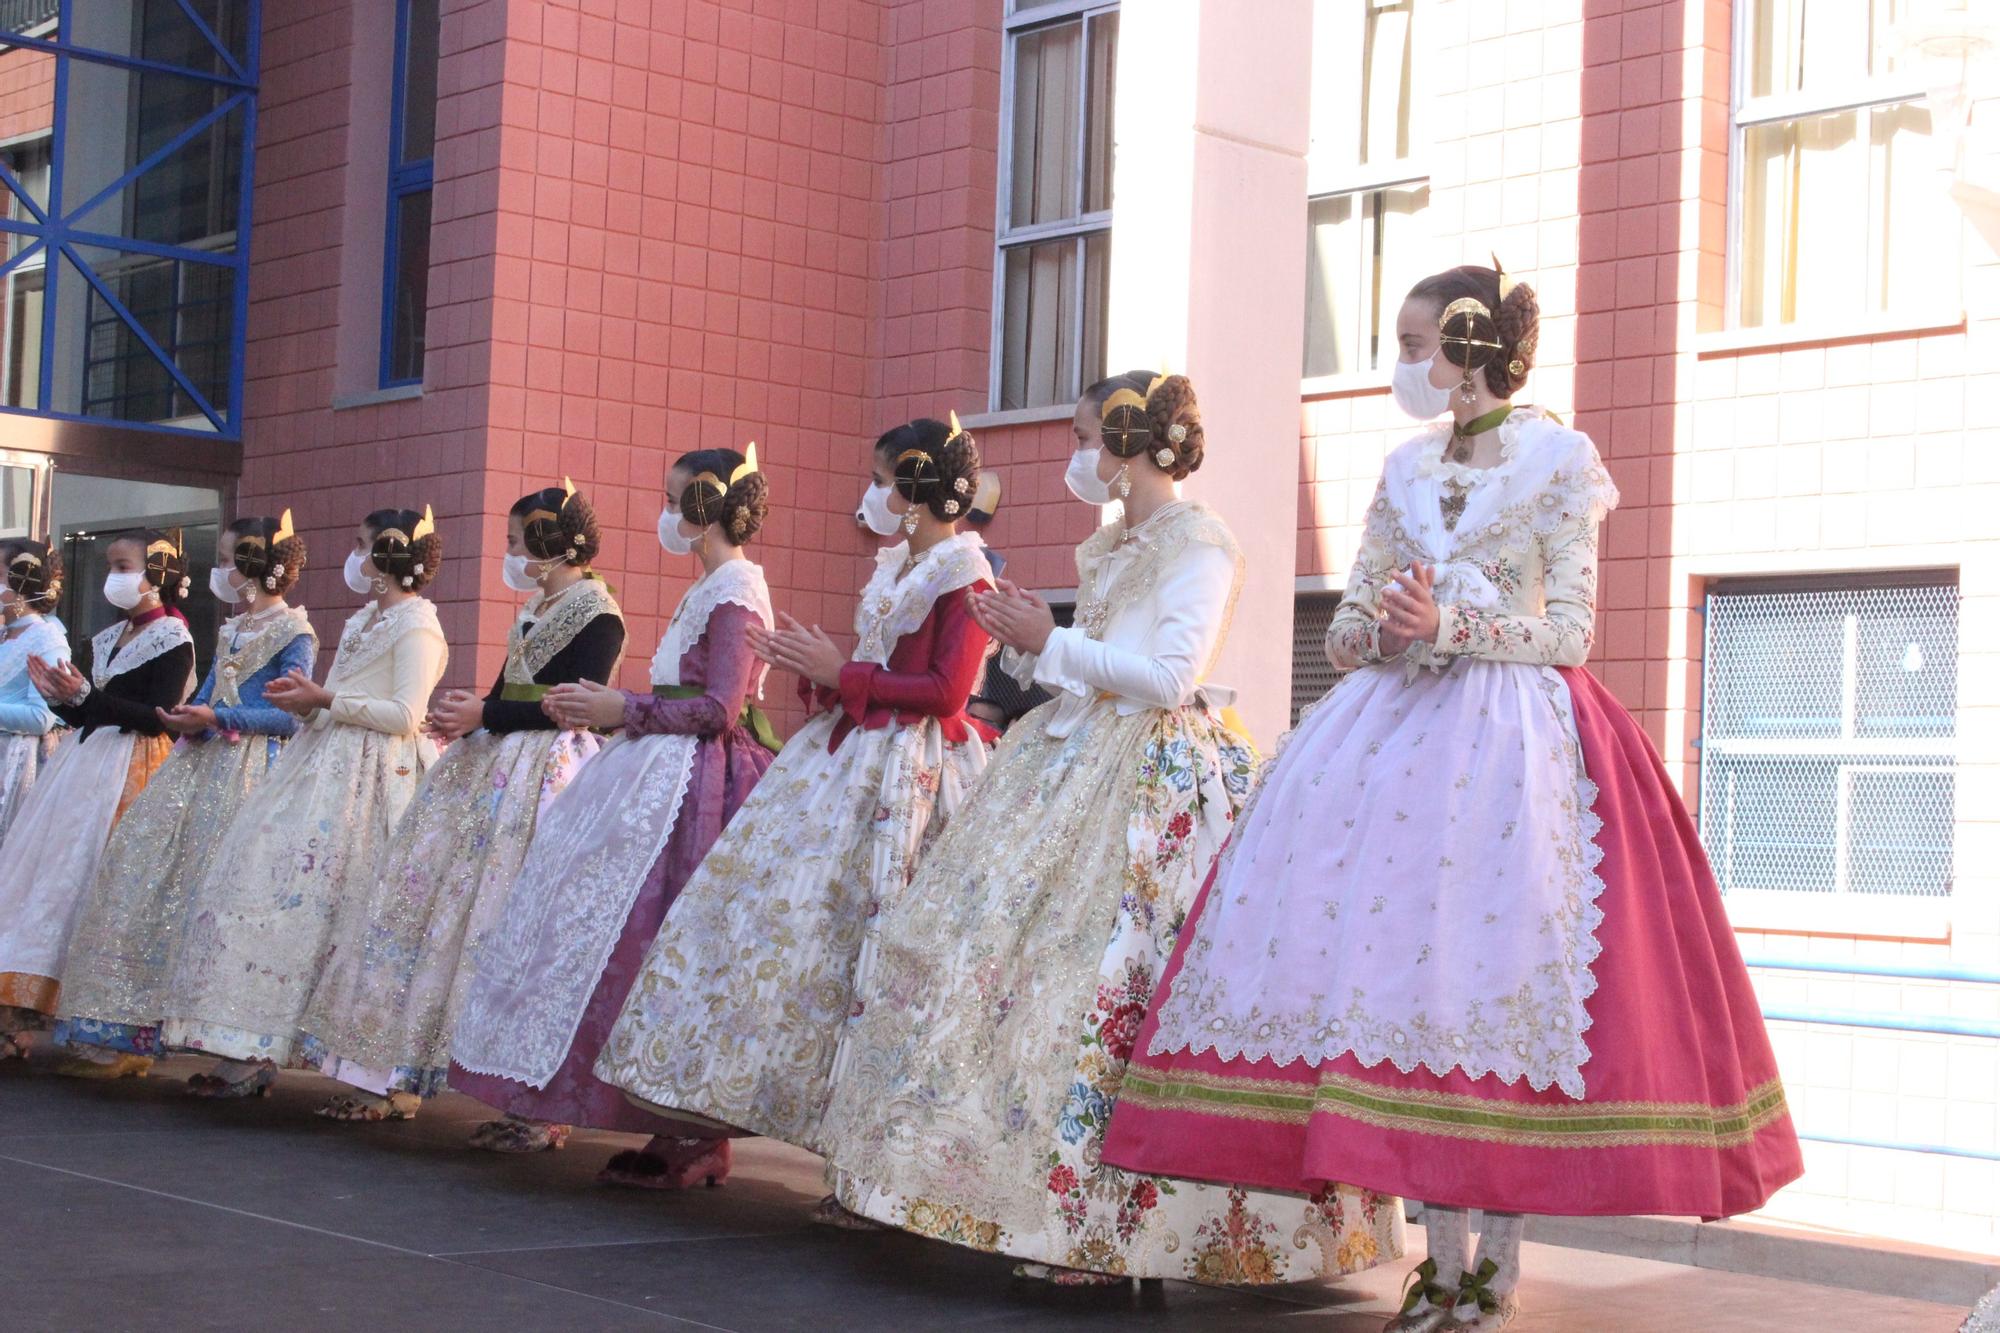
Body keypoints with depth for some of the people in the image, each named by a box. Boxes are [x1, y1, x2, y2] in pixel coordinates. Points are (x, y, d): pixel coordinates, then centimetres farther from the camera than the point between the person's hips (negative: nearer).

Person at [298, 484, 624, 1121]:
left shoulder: (596, 612, -9)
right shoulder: (535, 607, 19)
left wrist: (484, 715, -16)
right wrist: (465, 713, 0)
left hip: (541, 775, -9)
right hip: (491, 769, 9)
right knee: (426, 892, 5)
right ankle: (393, 1075, 9)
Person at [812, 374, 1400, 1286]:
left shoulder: (1199, 543, -8)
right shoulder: (1108, 545, 19)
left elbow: (1169, 678, -18)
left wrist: (1052, 643, -12)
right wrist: (1026, 644, 5)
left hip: (1155, 781, -9)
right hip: (1074, 764, 9)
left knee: (1097, 988, -12)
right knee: (992, 942, 5)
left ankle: (1100, 1227, -5)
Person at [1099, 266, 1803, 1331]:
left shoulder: (1558, 461, 1)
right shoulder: (1406, 470, 16)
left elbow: (1571, 631, -4)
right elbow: (1347, 633, 15)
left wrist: (1454, 625, -15)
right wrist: (1386, 627, -7)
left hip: (1515, 738, -5)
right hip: (1397, 729, 5)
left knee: (1491, 977, -10)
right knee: (1402, 964, -2)